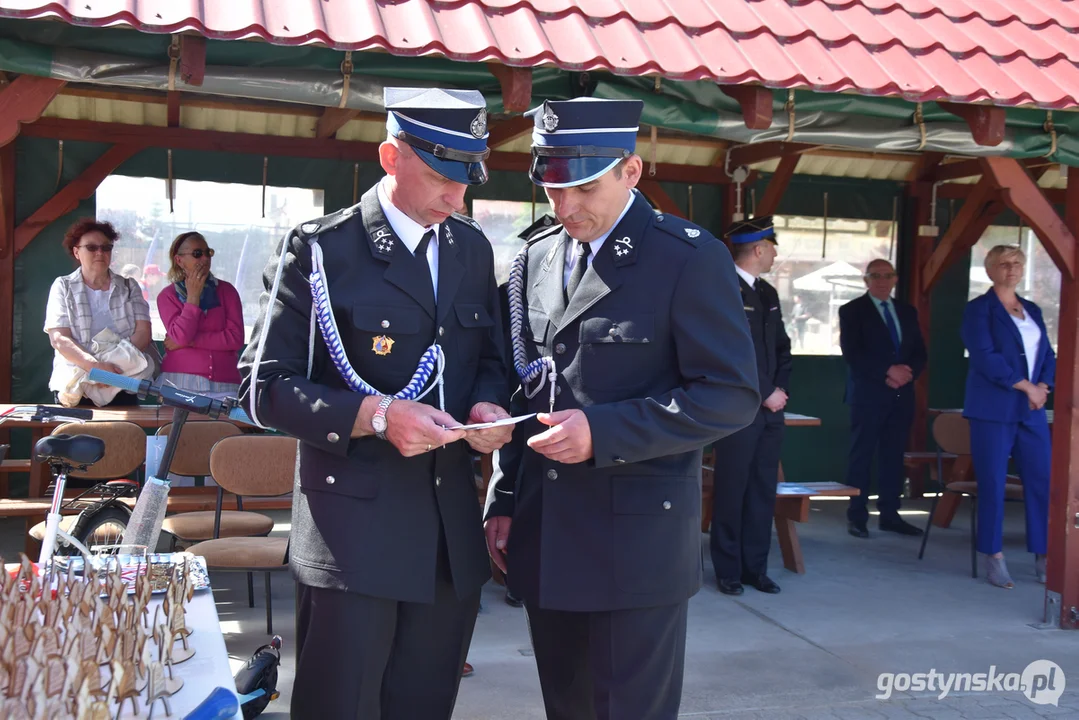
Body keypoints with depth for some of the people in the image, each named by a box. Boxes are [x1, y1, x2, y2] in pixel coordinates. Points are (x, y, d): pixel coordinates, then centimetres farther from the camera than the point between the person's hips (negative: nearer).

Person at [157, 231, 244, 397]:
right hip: (180, 382, -1)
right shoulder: (167, 296, 7)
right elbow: (181, 336, -9)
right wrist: (193, 296, -7)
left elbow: (236, 338, -3)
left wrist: (190, 341, -6)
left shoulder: (226, 290, 8)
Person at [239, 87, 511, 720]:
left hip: (452, 535, 6)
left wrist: (487, 404, -3)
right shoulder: (321, 250, -8)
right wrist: (375, 414, -21)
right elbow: (265, 388, -8)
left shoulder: (473, 249, 10)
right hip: (353, 530, -5)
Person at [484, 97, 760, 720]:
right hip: (544, 542, 6)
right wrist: (504, 502, 11)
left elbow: (732, 395, -13)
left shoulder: (689, 258, -9)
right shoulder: (535, 259, 9)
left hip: (637, 543, -6)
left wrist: (602, 433, -21)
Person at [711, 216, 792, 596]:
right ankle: (728, 571, 10)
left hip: (771, 409, 7)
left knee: (763, 491, 9)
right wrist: (765, 394, -11)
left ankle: (755, 567, 17)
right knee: (731, 492, 0)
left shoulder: (768, 293, 15)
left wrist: (781, 388, 3)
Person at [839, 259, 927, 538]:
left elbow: (920, 354, 12)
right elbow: (851, 353, -11)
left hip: (902, 394, 5)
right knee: (862, 455, -2)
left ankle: (889, 515, 12)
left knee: (894, 456, 6)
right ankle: (857, 516, 3)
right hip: (868, 394, -5)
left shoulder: (907, 312, 15)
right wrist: (888, 371, -18)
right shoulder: (852, 311, 0)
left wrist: (906, 373, -9)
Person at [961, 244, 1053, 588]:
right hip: (993, 410, -5)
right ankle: (994, 560, 8)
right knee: (992, 485, -2)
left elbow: (1048, 356, 15)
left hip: (1031, 411, 5)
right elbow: (985, 357, -12)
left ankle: (1043, 560, 6)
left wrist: (1043, 386, -4)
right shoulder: (979, 309, -1)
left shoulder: (1033, 310, 17)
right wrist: (1025, 386, -14)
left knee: (1042, 482, 0)